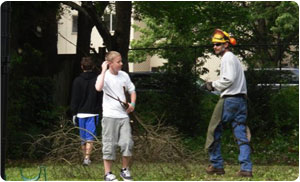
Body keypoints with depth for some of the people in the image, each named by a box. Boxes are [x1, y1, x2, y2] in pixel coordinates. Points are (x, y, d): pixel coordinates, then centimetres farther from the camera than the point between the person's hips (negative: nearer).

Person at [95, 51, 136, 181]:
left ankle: (125, 170, 18)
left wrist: (132, 103, 4)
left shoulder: (124, 75, 8)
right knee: (109, 144, 0)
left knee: (127, 143, 1)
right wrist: (104, 70, -24)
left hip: (124, 115, 5)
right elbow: (98, 87, -30)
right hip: (110, 115, -5)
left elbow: (132, 90, 22)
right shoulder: (105, 76, -8)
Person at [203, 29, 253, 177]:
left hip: (229, 100, -9)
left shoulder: (227, 58, -8)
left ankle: (216, 165, 6)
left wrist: (213, 85, -5)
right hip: (241, 99, 9)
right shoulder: (235, 58, 23)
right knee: (241, 135, 2)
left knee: (214, 131, 2)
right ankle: (246, 168, -5)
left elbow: (228, 79, -18)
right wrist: (214, 85, 14)